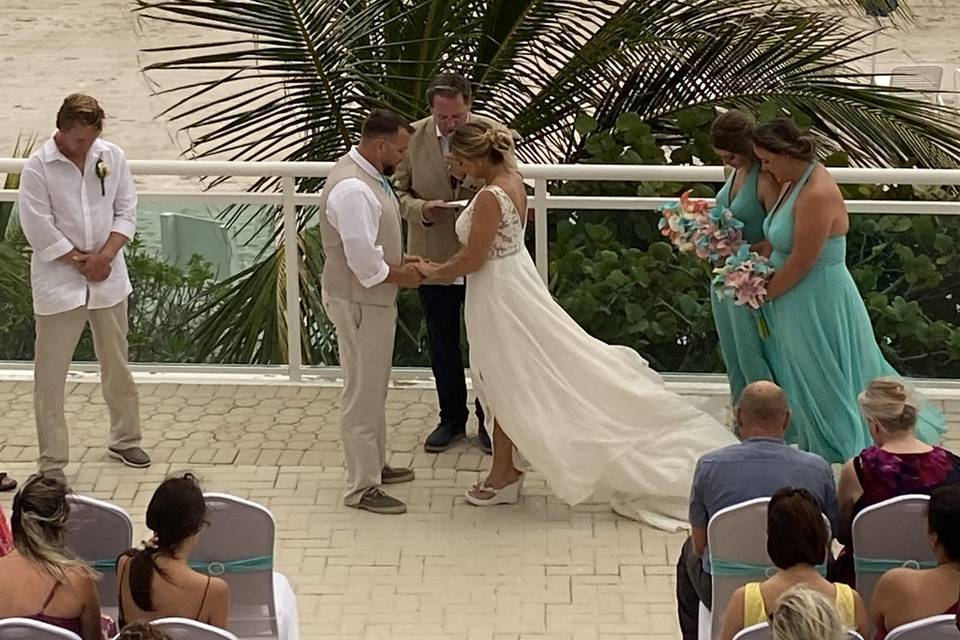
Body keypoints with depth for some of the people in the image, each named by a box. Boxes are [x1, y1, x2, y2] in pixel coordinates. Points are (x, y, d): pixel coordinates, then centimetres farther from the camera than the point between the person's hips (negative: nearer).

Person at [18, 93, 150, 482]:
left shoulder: (111, 156, -2)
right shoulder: (38, 168, -13)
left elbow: (126, 211, 1)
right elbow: (39, 230, -14)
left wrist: (104, 256, -11)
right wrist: (81, 262, -12)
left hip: (108, 279, 4)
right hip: (58, 283, -4)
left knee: (117, 364, 16)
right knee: (50, 375, -1)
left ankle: (125, 439, 34)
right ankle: (52, 461, 6)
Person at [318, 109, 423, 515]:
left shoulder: (368, 177, 8)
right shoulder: (352, 189, -26)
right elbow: (363, 260, -28)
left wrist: (400, 259, 7)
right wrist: (400, 275, -13)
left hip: (374, 298, 11)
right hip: (358, 302, -11)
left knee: (374, 388, 22)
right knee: (363, 393, -3)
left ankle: (374, 466, 36)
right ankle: (361, 488, 5)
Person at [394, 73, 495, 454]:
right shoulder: (414, 137, -7)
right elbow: (400, 192, 1)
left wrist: (468, 177, -28)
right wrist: (422, 210, -20)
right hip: (434, 260, 2)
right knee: (442, 345, 15)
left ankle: (488, 419, 28)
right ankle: (452, 419, 31)